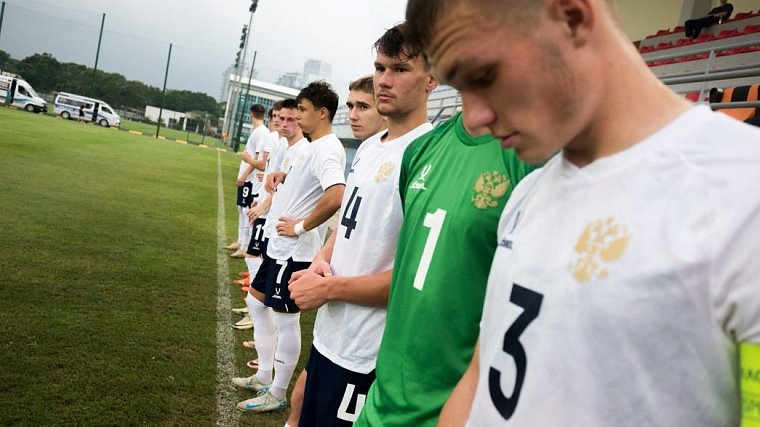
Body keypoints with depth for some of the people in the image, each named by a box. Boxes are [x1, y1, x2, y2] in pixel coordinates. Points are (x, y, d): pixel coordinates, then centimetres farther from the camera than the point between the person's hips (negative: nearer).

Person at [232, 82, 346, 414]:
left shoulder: (327, 149, -20)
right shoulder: (313, 146, 12)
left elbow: (336, 197, -36)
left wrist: (301, 227, -25)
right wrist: (283, 175, 9)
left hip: (295, 250, -11)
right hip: (279, 244, 11)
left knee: (286, 320, 2)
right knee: (257, 301, 21)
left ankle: (277, 394, 19)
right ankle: (264, 376, 35)